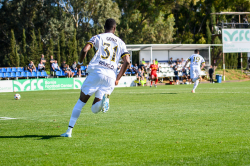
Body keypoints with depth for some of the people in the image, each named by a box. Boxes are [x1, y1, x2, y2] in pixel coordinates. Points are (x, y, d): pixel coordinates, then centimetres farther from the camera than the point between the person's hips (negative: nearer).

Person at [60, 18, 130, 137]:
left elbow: (84, 50, -6)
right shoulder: (120, 43, 19)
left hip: (96, 72, -2)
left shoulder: (98, 37, 10)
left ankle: (69, 130, 4)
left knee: (81, 102, 10)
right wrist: (118, 79, 15)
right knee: (94, 109, 7)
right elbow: (127, 61, 8)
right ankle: (104, 100, -29)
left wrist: (80, 62, 13)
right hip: (110, 77, 2)